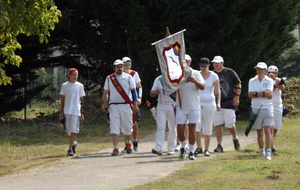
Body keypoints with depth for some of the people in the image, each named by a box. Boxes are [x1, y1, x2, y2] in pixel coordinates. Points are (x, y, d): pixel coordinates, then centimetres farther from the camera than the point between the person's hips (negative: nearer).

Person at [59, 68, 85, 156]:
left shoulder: (80, 86, 6)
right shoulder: (64, 85, 6)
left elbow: (81, 100, 8)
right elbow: (62, 99, 9)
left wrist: (82, 113, 3)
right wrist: (61, 112, 5)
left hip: (76, 111, -1)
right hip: (67, 111, 1)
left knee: (74, 130, -8)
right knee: (68, 130, 6)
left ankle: (70, 149, -6)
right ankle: (73, 143, 32)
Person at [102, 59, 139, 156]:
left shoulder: (128, 77, 5)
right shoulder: (109, 78, 9)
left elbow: (133, 91, 3)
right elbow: (105, 92, 14)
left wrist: (135, 104, -5)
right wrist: (105, 104, 2)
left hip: (126, 105, -1)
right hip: (113, 106, 1)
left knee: (127, 127, 5)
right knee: (114, 128, -8)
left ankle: (127, 143, 32)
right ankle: (115, 148, -11)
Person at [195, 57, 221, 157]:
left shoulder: (214, 76, 0)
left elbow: (217, 91, -2)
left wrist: (218, 103, -14)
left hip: (209, 104, -1)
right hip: (197, 103, 1)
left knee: (207, 128, 1)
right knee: (196, 125, -15)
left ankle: (206, 149, 8)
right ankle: (199, 147, -12)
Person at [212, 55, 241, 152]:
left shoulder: (230, 72, 0)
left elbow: (238, 84, 2)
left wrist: (237, 97, -6)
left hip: (229, 102, -4)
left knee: (230, 124, -7)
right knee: (217, 124, -2)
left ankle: (235, 137, 24)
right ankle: (219, 145, 3)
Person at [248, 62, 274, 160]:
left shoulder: (269, 81, 3)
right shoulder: (252, 81, 8)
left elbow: (269, 95, -11)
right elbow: (250, 95, -6)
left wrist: (256, 94, -12)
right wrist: (264, 94, -10)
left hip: (267, 109, -2)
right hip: (256, 109, 2)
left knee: (267, 130, -13)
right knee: (259, 132, 6)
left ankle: (268, 152, -19)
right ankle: (262, 151, 18)